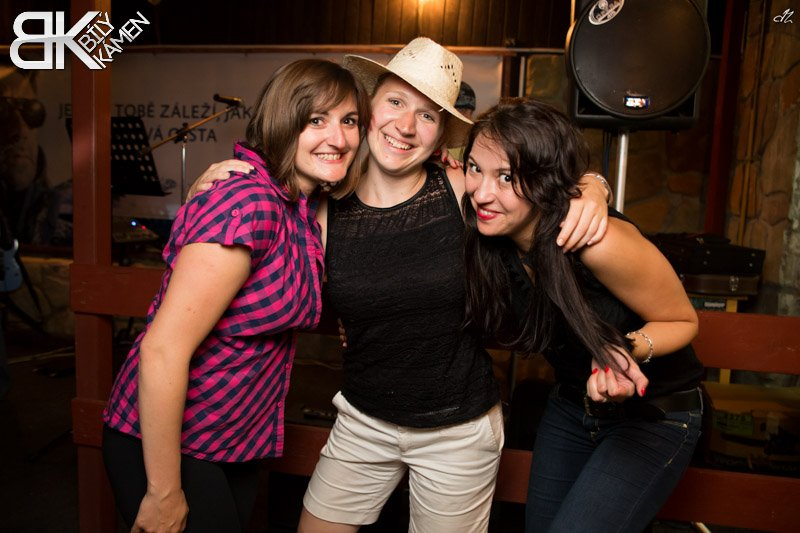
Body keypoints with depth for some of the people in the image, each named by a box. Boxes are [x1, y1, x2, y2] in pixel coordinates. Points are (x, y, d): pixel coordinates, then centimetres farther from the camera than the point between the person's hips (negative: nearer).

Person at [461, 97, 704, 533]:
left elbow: (682, 320, -17)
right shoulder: (493, 231, -17)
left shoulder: (599, 241, -34)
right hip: (570, 405, 6)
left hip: (653, 414, -5)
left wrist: (628, 350, -36)